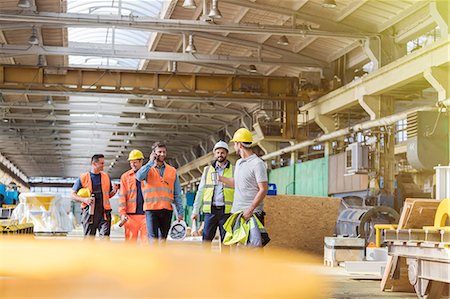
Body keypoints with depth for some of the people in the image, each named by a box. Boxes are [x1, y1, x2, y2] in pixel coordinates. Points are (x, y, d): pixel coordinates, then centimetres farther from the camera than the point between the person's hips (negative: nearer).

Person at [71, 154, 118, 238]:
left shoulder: (106, 177, 12)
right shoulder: (83, 178, 2)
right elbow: (73, 195, 4)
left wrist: (114, 191, -1)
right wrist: (84, 199, -13)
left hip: (104, 213, 2)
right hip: (89, 213, -2)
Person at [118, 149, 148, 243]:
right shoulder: (125, 176, 11)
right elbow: (122, 196, 7)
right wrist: (122, 213, -4)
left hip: (145, 214, 0)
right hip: (131, 215, 1)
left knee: (147, 240, -4)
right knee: (130, 241, 3)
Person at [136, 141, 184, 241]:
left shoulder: (172, 171, 13)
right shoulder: (148, 169, 7)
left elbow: (177, 194, 12)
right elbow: (139, 177, -17)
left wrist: (180, 211, 4)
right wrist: (151, 162, -10)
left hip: (167, 209, 3)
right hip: (151, 208, -3)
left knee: (163, 239, 9)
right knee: (153, 239, -11)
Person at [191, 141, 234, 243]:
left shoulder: (233, 170, 7)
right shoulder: (207, 170, 13)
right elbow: (200, 191, 13)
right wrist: (195, 210, 7)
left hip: (226, 210, -1)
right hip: (210, 210, 1)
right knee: (206, 238, -3)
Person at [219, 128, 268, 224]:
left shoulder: (257, 163, -10)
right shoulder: (238, 163, 19)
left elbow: (263, 190, -15)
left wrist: (250, 209, -21)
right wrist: (219, 177, 31)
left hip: (252, 213, -8)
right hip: (235, 212, 8)